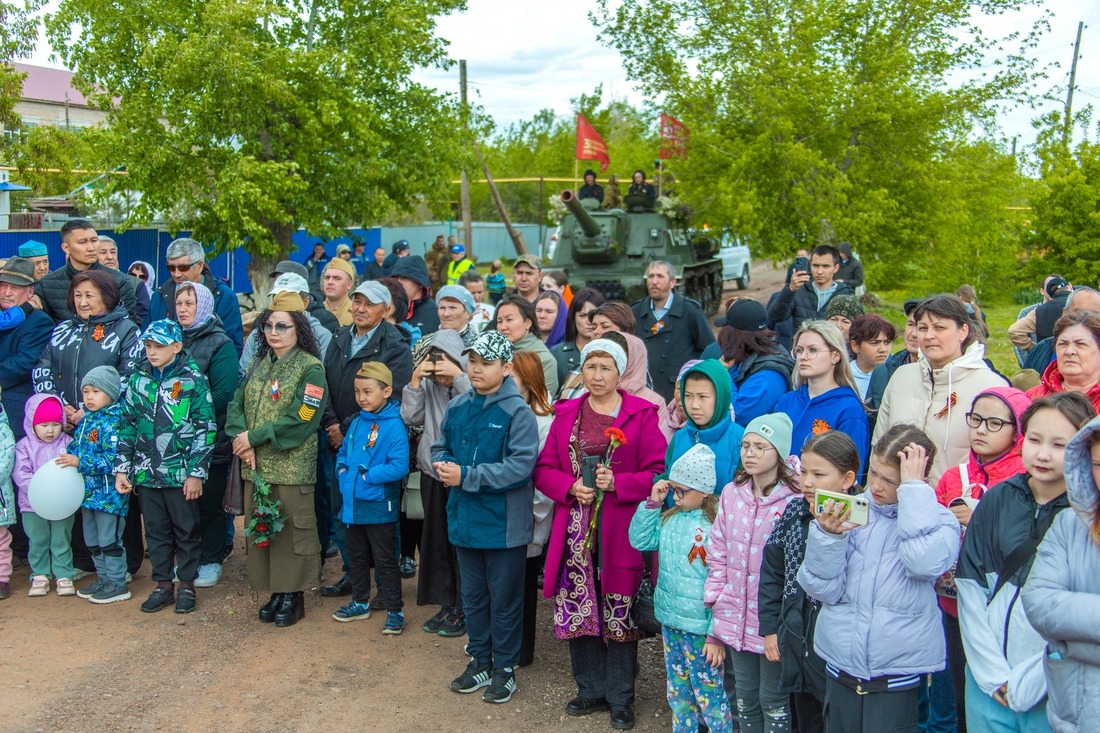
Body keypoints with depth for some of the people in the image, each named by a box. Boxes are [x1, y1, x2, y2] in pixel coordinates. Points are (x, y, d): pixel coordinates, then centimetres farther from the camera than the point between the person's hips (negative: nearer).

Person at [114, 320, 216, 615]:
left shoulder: (193, 380, -7)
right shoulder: (138, 379, 6)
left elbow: (205, 428, -8)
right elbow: (127, 424, 11)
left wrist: (196, 472, -11)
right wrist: (122, 468, 7)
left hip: (180, 473, -4)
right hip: (146, 472, 4)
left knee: (186, 531, 8)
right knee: (155, 531, 13)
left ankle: (187, 585, 20)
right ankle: (163, 585, 25)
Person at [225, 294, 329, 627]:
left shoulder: (311, 368, -7)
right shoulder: (259, 364, 14)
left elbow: (300, 421, -16)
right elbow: (236, 405, 9)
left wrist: (254, 437, -14)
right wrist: (241, 439, -10)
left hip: (292, 468, -6)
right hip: (255, 466, 6)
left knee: (292, 531, 1)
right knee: (260, 527, 11)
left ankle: (293, 594, 14)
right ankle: (275, 591, 24)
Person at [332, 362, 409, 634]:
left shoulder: (394, 426, -17)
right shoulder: (357, 422, 6)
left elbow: (399, 467, -23)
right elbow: (343, 453, 19)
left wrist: (367, 476, -20)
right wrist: (342, 471, 0)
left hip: (379, 507, -7)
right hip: (352, 503, 7)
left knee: (385, 560, 3)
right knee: (356, 556, 20)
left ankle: (394, 611, 15)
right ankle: (360, 602, 35)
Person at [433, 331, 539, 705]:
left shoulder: (517, 411, -16)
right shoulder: (457, 406, 3)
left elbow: (521, 466, -23)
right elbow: (439, 447, 13)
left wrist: (466, 476, -24)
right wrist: (443, 465, -12)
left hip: (503, 523, -6)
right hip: (465, 518, 6)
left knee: (504, 599, 9)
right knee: (473, 595, 19)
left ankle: (504, 668, 25)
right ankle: (480, 660, 34)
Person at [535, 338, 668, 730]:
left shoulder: (641, 415, -2)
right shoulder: (566, 414, 10)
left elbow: (659, 472, -6)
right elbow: (544, 469, 9)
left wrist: (616, 483, -18)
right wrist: (571, 487, -10)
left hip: (620, 531, -3)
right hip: (575, 530, 3)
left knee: (619, 614, 3)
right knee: (577, 609, 7)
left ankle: (620, 697, 19)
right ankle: (592, 690, 25)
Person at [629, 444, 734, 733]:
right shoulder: (670, 518, 1)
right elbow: (639, 540, 7)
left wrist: (717, 635, -17)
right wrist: (652, 503, -3)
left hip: (702, 630, -7)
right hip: (670, 622, 7)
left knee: (709, 697, 5)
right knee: (678, 693, 21)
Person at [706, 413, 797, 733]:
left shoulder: (795, 500, -16)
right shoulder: (732, 493, 1)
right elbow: (718, 552, 8)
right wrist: (716, 598, 3)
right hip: (736, 618, 5)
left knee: (773, 700, 11)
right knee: (744, 697, 20)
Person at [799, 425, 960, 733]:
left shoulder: (938, 520, -7)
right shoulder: (851, 511, -2)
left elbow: (925, 563, -30)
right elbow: (824, 589, -5)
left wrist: (913, 488, -22)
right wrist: (828, 536, -21)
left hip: (896, 676, -3)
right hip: (840, 669, 3)